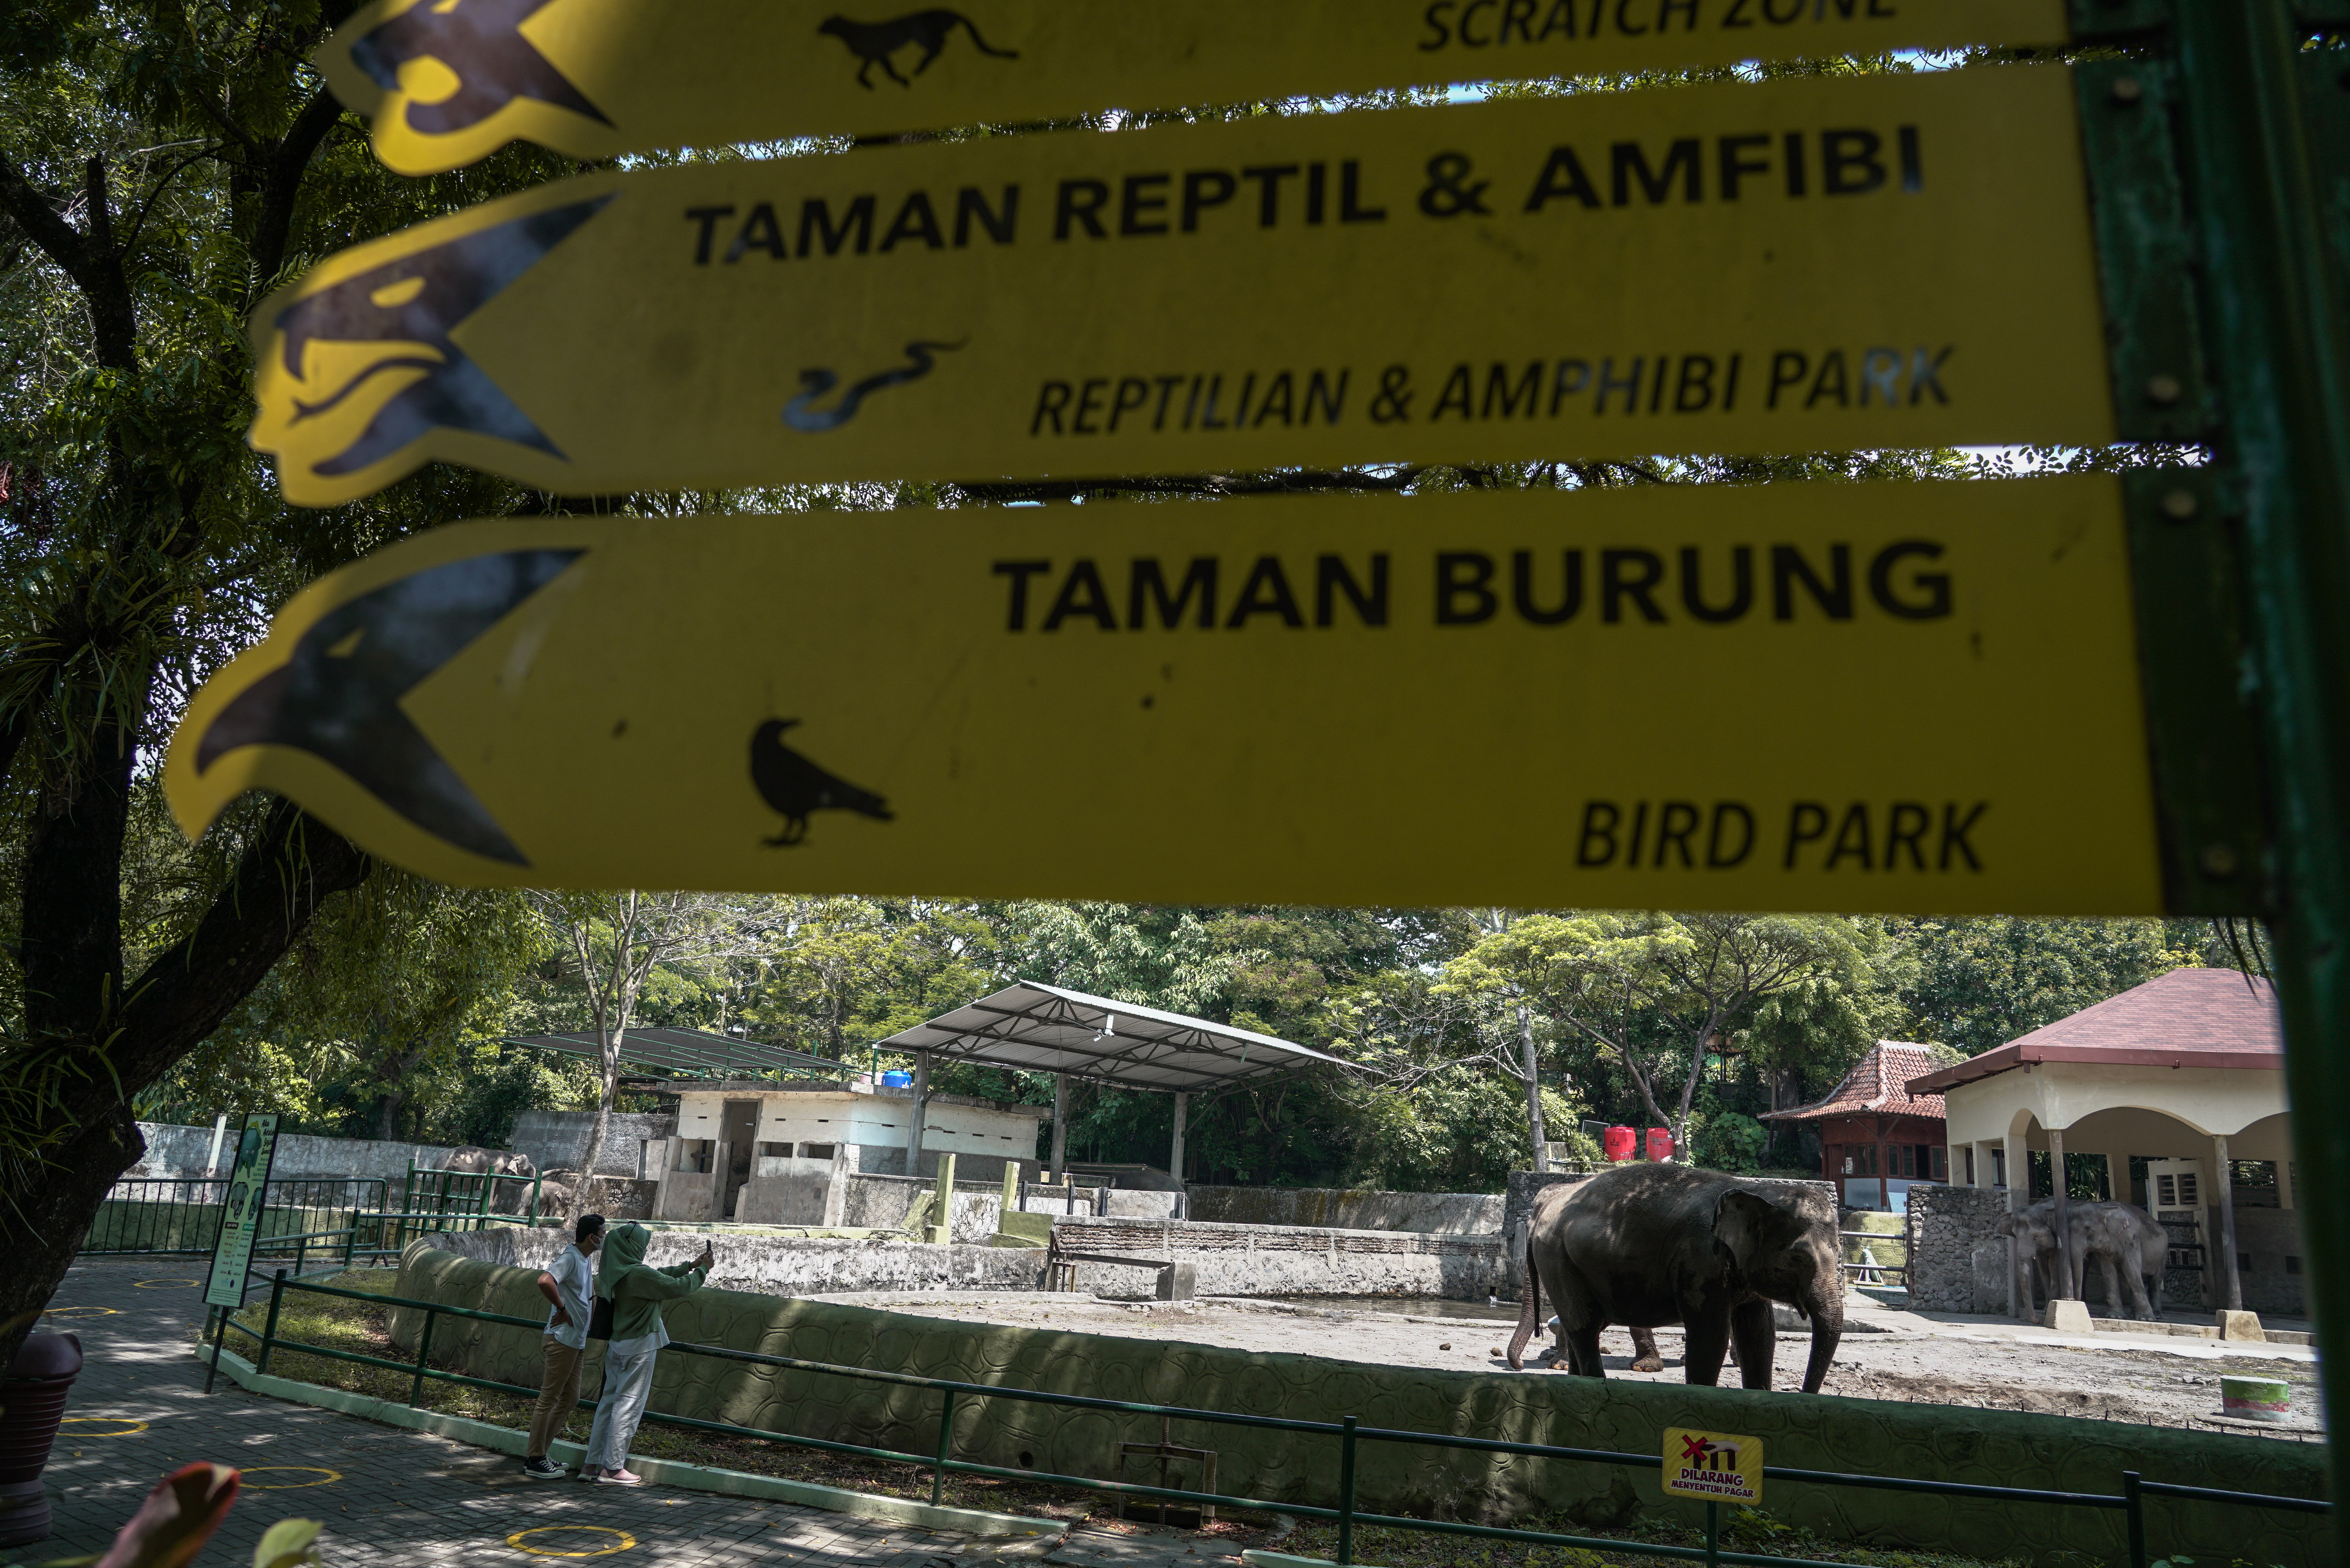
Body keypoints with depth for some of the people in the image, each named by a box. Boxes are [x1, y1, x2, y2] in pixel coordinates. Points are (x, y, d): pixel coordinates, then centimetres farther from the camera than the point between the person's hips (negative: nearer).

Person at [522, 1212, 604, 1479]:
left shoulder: (587, 1260, 15)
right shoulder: (570, 1258, -15)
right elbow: (545, 1281, -34)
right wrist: (563, 1310, -23)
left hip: (578, 1342, 10)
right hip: (563, 1340, -10)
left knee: (570, 1399, 13)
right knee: (549, 1399, -2)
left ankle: (536, 1453, 22)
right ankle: (534, 1460, 5)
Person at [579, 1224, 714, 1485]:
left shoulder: (617, 1272, 7)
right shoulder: (639, 1273, -21)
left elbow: (660, 1276, 19)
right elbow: (679, 1287, -15)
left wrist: (690, 1266, 21)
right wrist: (703, 1270, 0)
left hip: (618, 1345, 9)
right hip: (640, 1346, -9)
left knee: (609, 1401, 12)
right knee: (629, 1404, -1)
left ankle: (592, 1464, 17)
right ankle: (613, 1468, 3)